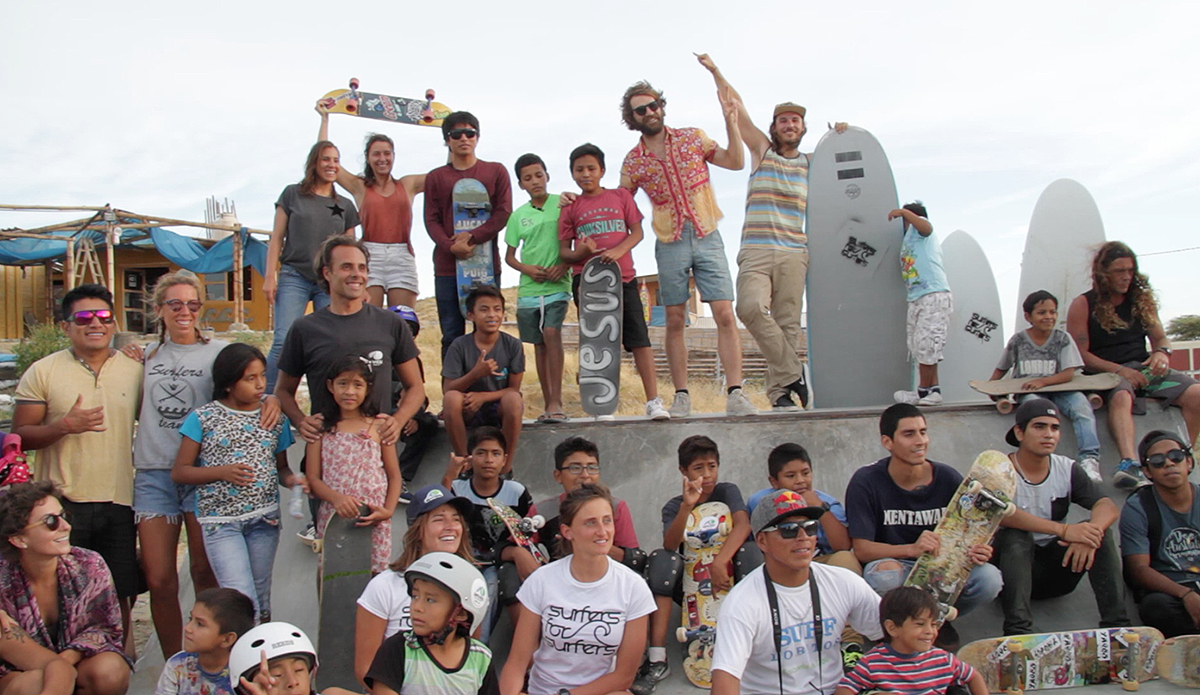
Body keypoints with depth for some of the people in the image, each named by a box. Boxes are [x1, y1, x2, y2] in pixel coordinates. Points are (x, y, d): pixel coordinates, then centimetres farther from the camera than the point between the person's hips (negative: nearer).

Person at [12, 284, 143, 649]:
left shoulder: (134, 371, 8)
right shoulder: (43, 372, 1)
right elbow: (20, 436, 0)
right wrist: (64, 426, -19)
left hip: (120, 502, 2)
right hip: (63, 502, -2)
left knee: (119, 596, 9)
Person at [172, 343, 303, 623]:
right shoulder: (203, 418, -3)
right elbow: (179, 472, -1)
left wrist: (292, 480, -10)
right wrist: (222, 472, -17)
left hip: (265, 518, 3)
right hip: (220, 519, -3)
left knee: (261, 597, 13)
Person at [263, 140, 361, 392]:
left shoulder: (345, 206, 15)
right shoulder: (293, 194, 10)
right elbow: (276, 238, 8)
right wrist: (270, 276, -2)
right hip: (294, 277, -2)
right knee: (284, 341, -15)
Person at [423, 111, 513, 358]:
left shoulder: (496, 171, 10)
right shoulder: (435, 177, 12)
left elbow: (504, 212, 0)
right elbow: (431, 220, 4)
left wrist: (472, 236, -12)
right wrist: (450, 246, -14)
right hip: (447, 265, 1)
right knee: (451, 334, 1)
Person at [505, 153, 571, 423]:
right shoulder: (518, 216, 9)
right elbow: (509, 256, 14)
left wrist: (565, 264, -13)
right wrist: (526, 268, -5)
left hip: (557, 285, -4)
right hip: (528, 288, 4)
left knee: (552, 332, -22)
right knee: (539, 344, 7)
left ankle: (556, 401, -20)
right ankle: (548, 404, 15)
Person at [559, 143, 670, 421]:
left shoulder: (621, 196, 10)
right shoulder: (571, 208, 8)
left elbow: (637, 232, 5)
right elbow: (564, 250, 7)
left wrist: (617, 251, -13)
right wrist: (582, 252, -15)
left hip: (623, 277, 0)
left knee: (639, 339, -5)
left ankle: (653, 401, -4)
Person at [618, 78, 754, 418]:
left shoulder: (693, 137, 5)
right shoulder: (633, 162, 5)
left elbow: (735, 161, 3)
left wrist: (730, 119, -7)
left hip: (707, 237, 0)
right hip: (670, 245, 0)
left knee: (725, 315, -9)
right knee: (675, 321, 2)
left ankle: (735, 393, -8)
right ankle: (681, 396, 10)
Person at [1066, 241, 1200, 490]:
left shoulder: (1141, 299, 15)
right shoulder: (1083, 305, 1)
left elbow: (1160, 338, 19)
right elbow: (1080, 355, -5)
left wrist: (1162, 352, -6)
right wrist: (1119, 370, -17)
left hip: (1144, 368, 5)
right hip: (1108, 372, -5)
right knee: (1121, 397, -39)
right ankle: (1130, 463, -58)